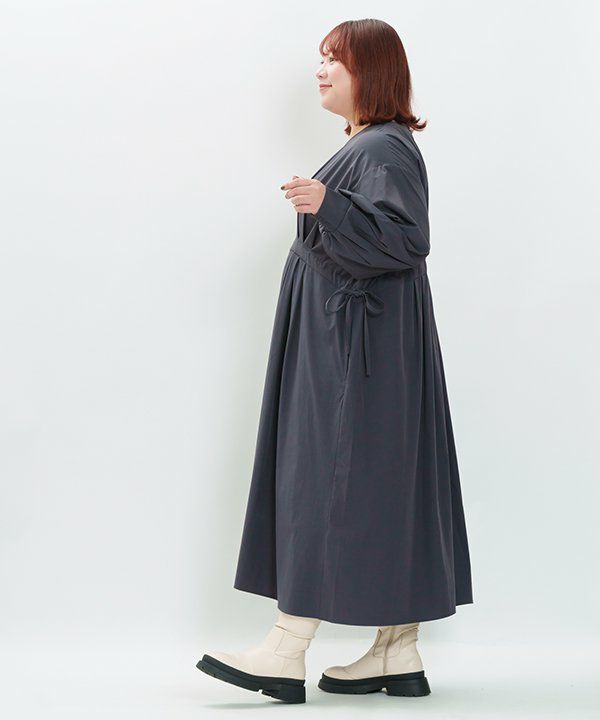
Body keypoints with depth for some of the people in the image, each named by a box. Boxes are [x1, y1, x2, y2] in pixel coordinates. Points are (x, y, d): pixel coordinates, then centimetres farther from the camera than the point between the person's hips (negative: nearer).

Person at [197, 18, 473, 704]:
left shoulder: (385, 149, -13)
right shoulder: (367, 145, 18)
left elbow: (407, 239, -24)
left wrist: (329, 204, -34)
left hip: (357, 349, -10)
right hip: (343, 343, 11)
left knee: (327, 481, -10)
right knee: (387, 488, 8)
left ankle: (287, 650, -7)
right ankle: (398, 653, 12)